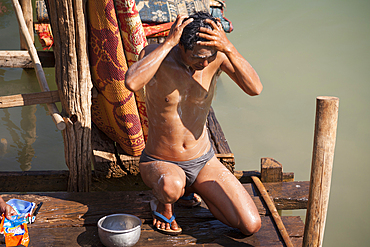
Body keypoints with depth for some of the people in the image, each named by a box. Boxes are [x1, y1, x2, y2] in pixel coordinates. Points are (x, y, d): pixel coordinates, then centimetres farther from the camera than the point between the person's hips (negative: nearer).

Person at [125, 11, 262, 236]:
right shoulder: (154, 54, -20)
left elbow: (255, 88, -26)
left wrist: (229, 48, -37)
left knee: (251, 226, -8)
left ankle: (192, 187, 16)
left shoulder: (218, 55, -12)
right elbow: (132, 83, -42)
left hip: (203, 162, 4)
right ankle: (164, 204, -1)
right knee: (171, 187, -42)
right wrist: (168, 42, -38)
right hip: (160, 164, -3)